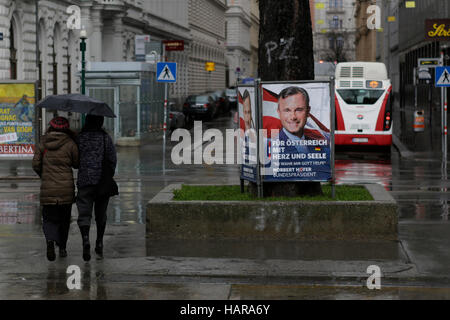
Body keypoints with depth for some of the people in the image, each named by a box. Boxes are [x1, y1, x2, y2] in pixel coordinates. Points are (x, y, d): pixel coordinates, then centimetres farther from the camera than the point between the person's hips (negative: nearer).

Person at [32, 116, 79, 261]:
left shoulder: (43, 142, 0)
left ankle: (50, 240, -21)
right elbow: (77, 164, 3)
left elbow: (35, 164, -2)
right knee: (64, 219, 15)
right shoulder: (70, 143, -5)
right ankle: (62, 247, 21)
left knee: (49, 218, 6)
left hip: (47, 189, 1)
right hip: (66, 188, -1)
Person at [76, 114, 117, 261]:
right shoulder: (105, 138, -1)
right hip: (102, 181, 1)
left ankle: (85, 239, -27)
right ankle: (99, 245, 21)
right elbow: (112, 159, -4)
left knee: (84, 213, -2)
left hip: (84, 180, -1)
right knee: (101, 214, 14)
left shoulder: (79, 138, -1)